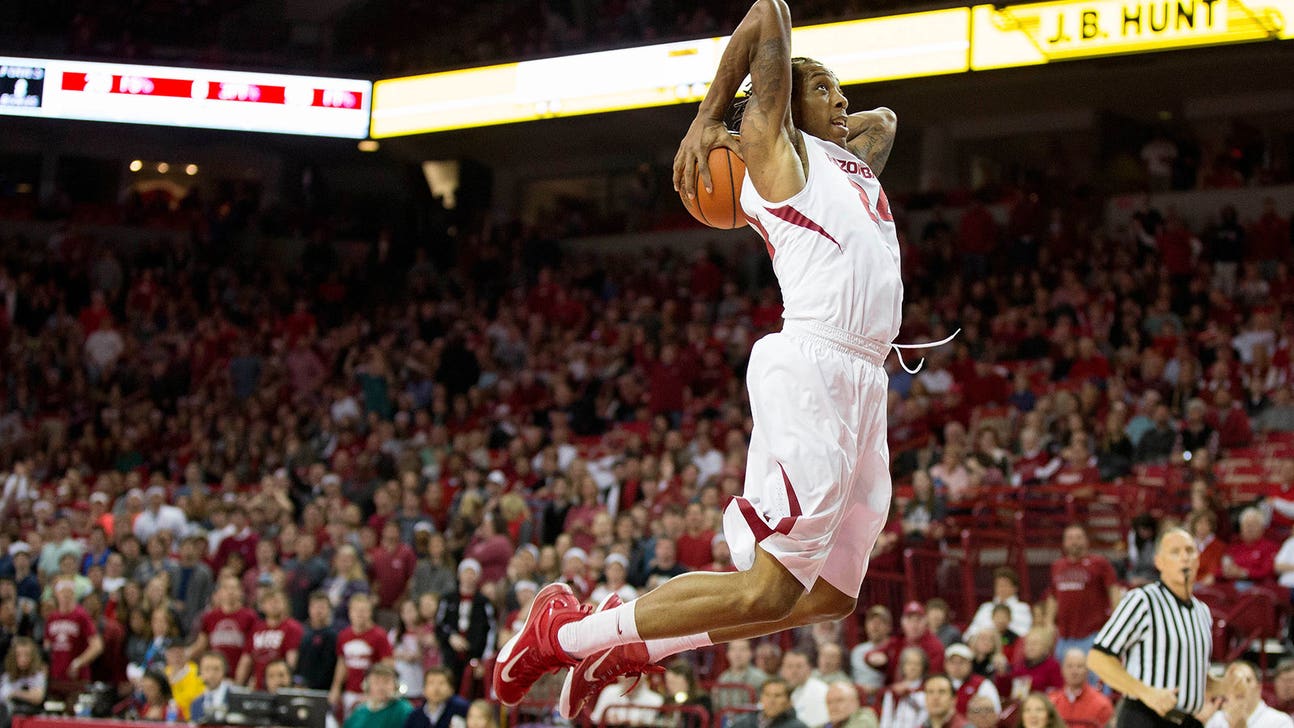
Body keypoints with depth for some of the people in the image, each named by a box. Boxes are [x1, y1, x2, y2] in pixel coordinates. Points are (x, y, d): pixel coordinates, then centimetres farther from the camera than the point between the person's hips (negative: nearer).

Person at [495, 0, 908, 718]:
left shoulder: (858, 160, 27)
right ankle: (563, 631, -1)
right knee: (767, 589, -15)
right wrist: (707, 119, 0)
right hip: (811, 368, -9)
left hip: (866, 386, 9)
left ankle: (629, 646, 20)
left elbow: (883, 116, 48)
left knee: (829, 596, 10)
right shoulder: (775, 145, 5)